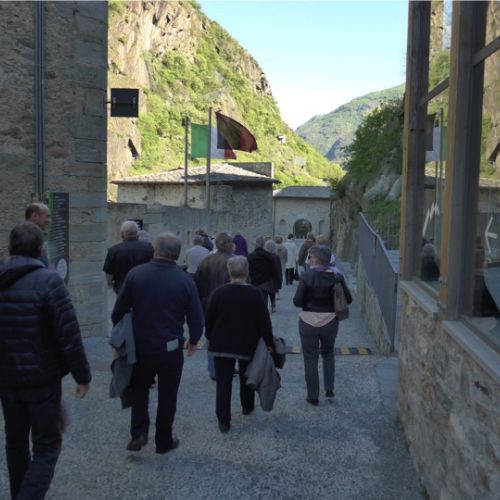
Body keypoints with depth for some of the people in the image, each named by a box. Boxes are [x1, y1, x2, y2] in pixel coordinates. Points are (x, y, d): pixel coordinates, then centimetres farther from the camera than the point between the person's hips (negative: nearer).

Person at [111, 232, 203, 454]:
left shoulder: (135, 274, -10)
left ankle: (139, 432, 10)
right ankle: (164, 441, 25)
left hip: (140, 345, 1)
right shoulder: (185, 281, -10)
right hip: (171, 348, 0)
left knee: (138, 388, 22)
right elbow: (196, 317, -5)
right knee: (167, 394, 15)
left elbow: (119, 310, -5)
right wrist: (193, 340, 13)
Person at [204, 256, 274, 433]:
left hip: (222, 345, -1)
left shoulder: (219, 292, -10)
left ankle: (223, 420, 3)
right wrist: (269, 343, 1)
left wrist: (210, 337, 11)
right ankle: (247, 407, 40)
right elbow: (264, 321, -8)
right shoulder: (255, 294, -10)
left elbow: (208, 319, -4)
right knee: (246, 378, 23)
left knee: (224, 382, 4)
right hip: (247, 345, 1)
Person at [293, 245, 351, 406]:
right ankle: (329, 388, 27)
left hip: (308, 322, -3)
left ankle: (313, 396, 18)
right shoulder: (336, 277, -7)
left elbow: (297, 301, -15)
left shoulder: (307, 276, -15)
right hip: (330, 322, 3)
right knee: (328, 353, 27)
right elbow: (348, 299, -1)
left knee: (310, 359, 10)